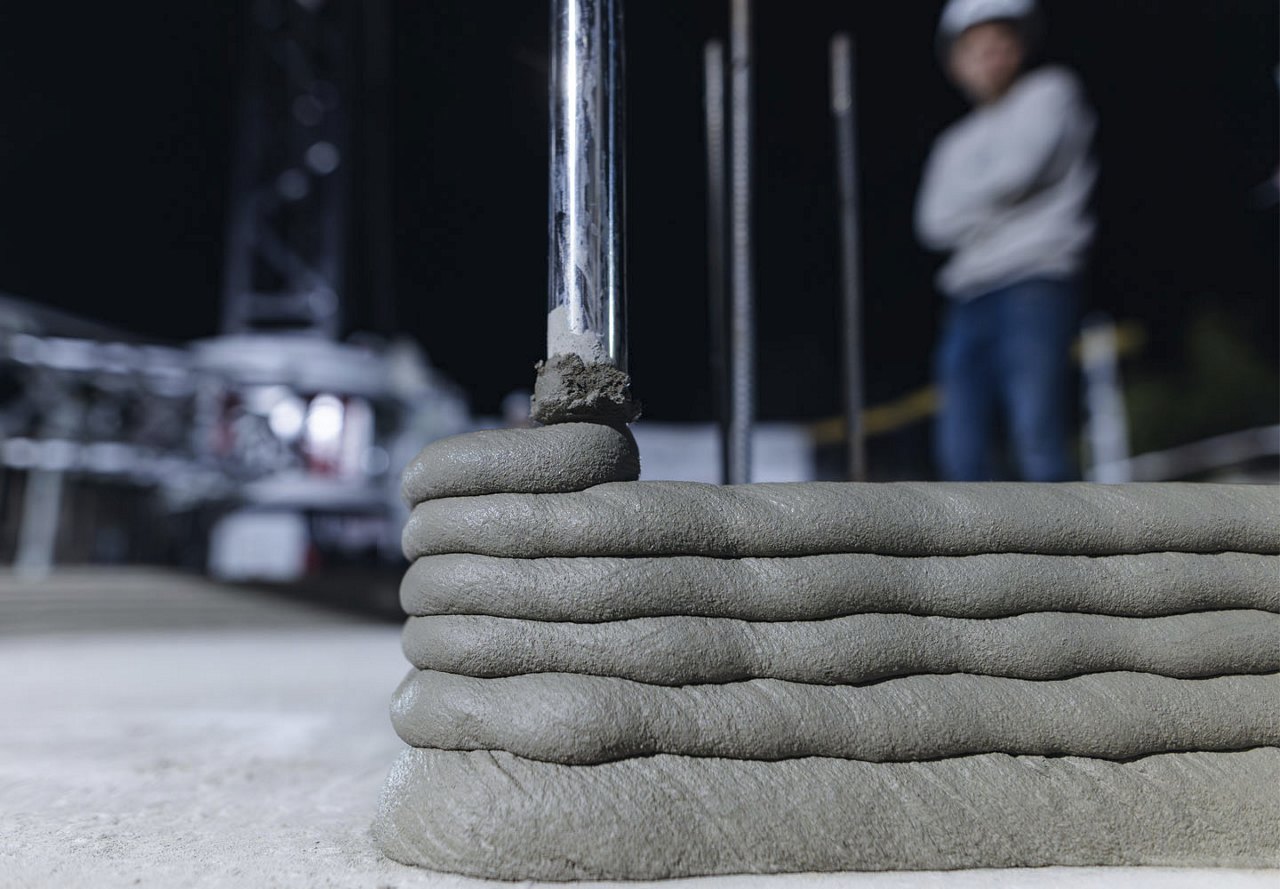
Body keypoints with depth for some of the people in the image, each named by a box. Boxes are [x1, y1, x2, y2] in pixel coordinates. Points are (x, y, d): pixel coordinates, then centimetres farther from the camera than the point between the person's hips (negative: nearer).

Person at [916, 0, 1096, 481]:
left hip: (1036, 283, -5)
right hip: (969, 297, 6)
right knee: (961, 449, -1)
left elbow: (1017, 170, -6)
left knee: (1036, 437, -16)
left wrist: (968, 202, 10)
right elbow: (935, 223, 8)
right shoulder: (956, 143, 24)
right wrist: (991, 206, -4)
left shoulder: (1051, 91, 10)